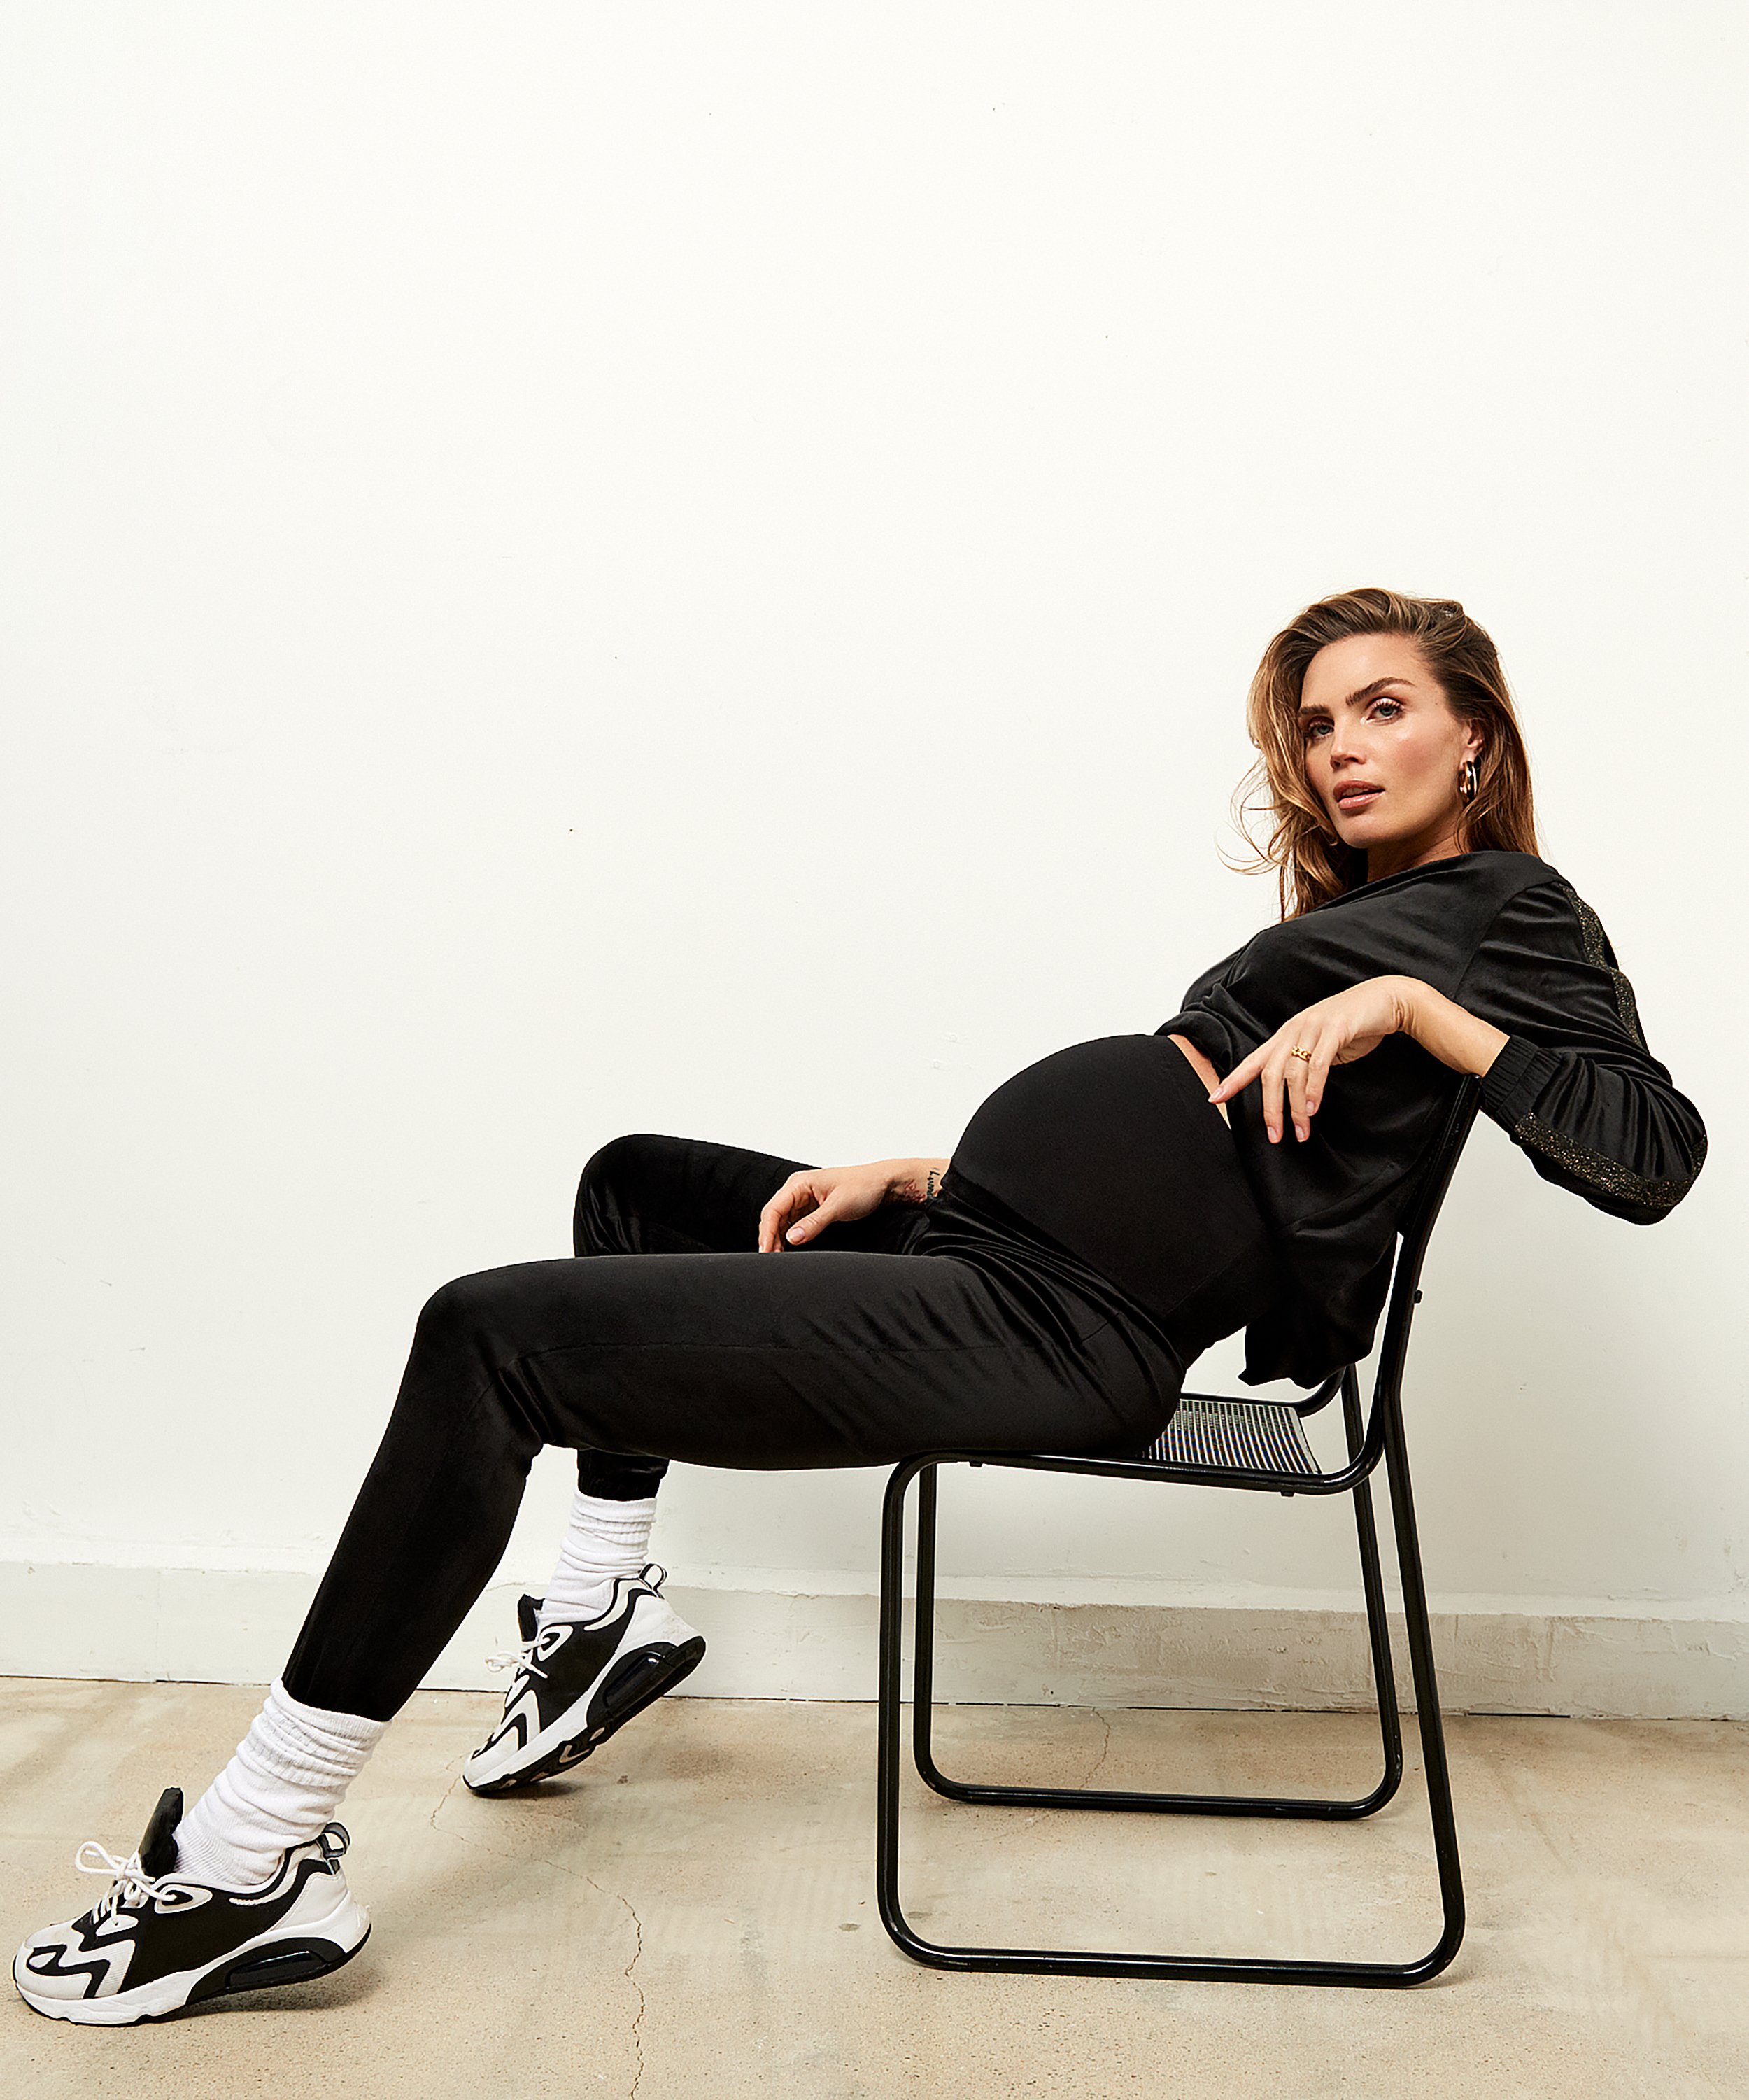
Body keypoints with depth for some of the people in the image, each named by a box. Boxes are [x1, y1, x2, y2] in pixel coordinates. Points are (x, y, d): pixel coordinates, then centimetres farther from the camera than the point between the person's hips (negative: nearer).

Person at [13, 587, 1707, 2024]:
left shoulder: (1512, 913, 4)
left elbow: (1657, 1154, -12)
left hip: (1063, 1316, -11)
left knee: (490, 1335, -16)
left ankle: (257, 1866, -8)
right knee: (637, 1179, 32)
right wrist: (913, 1172, 13)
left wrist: (1411, 1005, -15)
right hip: (991, 1239, 11)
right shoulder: (1355, 911, 26)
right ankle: (608, 1608, 29)